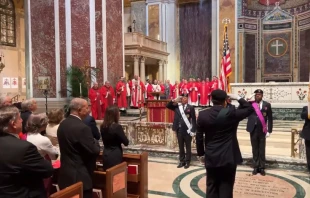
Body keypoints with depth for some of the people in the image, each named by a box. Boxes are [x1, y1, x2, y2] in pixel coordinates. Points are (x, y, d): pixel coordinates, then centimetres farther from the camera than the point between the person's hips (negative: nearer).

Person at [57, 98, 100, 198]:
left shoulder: (62, 124, 5)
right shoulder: (82, 128, -23)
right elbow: (95, 151, -21)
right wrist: (95, 142, 0)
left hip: (65, 174, 9)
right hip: (79, 176, -9)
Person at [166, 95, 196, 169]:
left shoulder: (191, 108, -3)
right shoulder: (177, 107, 7)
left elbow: (193, 120, -4)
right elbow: (167, 106, 6)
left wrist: (193, 130, -10)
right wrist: (174, 100, -10)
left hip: (187, 130, -3)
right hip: (179, 130, 3)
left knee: (188, 147, 6)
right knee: (180, 147, 12)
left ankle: (187, 162, 16)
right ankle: (182, 161, 22)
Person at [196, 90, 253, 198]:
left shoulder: (203, 115, -4)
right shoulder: (231, 113, -13)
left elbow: (199, 136, 1)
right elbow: (249, 109, 1)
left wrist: (200, 153, 12)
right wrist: (238, 98, 10)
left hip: (211, 158, 3)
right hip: (228, 158, -2)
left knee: (211, 187, 13)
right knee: (226, 187, 7)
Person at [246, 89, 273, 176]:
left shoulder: (267, 105, 0)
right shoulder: (250, 104, 0)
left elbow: (270, 118, 2)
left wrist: (269, 130, -3)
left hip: (262, 130, 0)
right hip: (253, 130, 1)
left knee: (262, 150, 8)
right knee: (254, 150, 10)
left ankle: (262, 168, 20)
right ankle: (255, 167, 21)